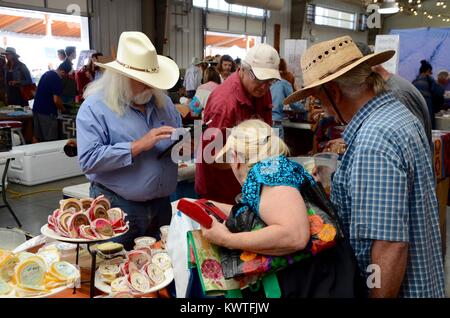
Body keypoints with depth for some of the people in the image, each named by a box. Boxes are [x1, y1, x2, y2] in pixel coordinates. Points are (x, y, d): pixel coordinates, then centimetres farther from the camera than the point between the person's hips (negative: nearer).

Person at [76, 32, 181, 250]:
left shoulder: (163, 102, 8)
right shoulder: (95, 107, -11)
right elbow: (89, 160, -20)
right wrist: (138, 146, -24)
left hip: (161, 206, 6)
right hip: (116, 208, -5)